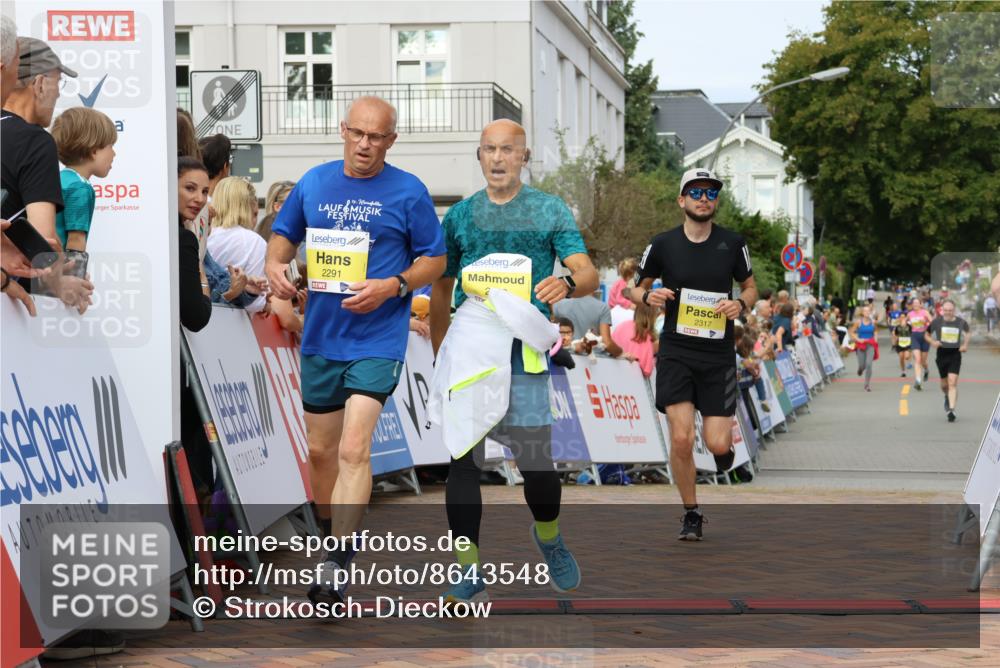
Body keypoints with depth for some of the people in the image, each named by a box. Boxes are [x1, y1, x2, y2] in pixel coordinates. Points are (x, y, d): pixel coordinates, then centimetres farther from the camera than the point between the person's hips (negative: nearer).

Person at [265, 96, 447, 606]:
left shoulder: (408, 192, -5)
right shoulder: (314, 182, 6)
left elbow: (434, 260, 0)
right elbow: (285, 233, 18)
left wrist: (392, 286, -17)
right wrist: (275, 264, -4)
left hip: (376, 340, -5)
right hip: (319, 338, 5)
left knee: (353, 451, -17)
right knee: (320, 450, 16)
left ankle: (336, 564, -18)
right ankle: (328, 532, 38)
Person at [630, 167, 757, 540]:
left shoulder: (732, 243, 1)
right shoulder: (663, 244, -1)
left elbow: (750, 287, 14)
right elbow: (636, 289, 11)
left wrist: (740, 303, -8)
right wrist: (647, 296, -13)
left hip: (719, 355, 1)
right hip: (676, 352, -1)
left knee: (717, 444, -6)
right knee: (681, 439, -13)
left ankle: (725, 441, 34)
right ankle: (691, 515, 7)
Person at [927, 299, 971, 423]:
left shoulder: (961, 322, -1)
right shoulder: (936, 321, -3)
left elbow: (968, 333, 20)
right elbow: (927, 335, 9)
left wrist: (965, 345, 6)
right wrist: (933, 342, -11)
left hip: (955, 354, -2)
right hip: (942, 354, 2)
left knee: (952, 382, -14)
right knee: (944, 384, 12)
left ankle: (951, 410, -13)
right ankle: (947, 398, 47)